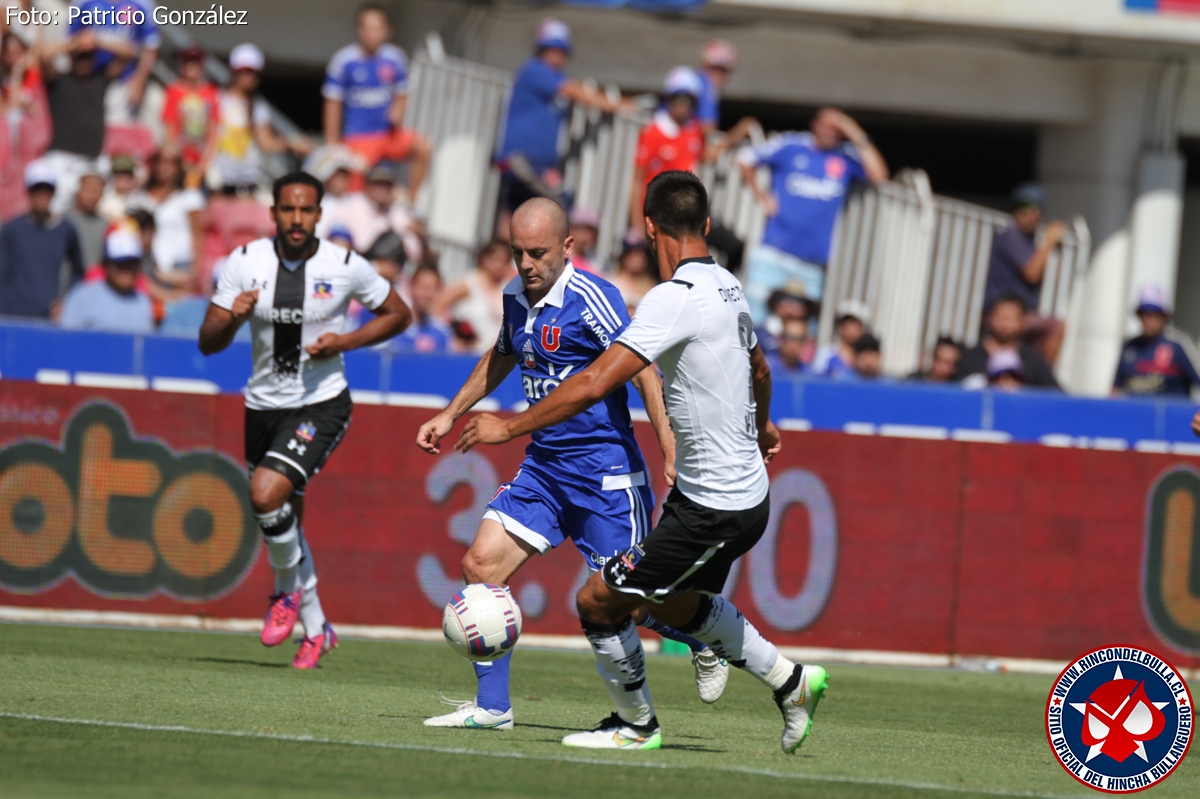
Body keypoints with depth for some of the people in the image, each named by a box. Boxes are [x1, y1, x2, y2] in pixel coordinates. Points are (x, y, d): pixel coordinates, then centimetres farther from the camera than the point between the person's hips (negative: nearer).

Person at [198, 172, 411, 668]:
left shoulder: (345, 267, -10)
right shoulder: (245, 262, -5)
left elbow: (397, 314, 4)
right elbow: (208, 343, -2)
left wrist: (345, 342, -12)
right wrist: (232, 317, -25)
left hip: (321, 404, -4)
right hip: (264, 405, 4)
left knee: (266, 493, -25)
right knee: (283, 523, 13)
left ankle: (288, 590, 1)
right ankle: (315, 628, 30)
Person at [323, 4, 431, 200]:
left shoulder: (394, 59, 2)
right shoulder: (343, 60, -6)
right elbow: (333, 104, 1)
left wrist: (397, 113, -9)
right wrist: (333, 145, 1)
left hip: (389, 132, 2)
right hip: (358, 138, -2)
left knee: (423, 148, -22)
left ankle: (410, 204, -11)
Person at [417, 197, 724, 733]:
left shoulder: (590, 298, -17)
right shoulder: (515, 296, 6)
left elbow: (643, 373, -17)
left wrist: (673, 458, -23)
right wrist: (451, 415, 28)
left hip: (605, 471, -7)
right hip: (543, 464, 7)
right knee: (481, 565, -5)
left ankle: (704, 641, 28)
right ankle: (490, 707, 1)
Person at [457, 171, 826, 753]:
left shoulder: (676, 299, -23)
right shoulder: (727, 287, 5)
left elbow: (595, 384, -28)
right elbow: (758, 368, 26)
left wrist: (510, 426, -18)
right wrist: (762, 426, 48)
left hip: (713, 509, -9)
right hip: (746, 493, 9)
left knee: (598, 601, 0)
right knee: (675, 602, 29)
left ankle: (636, 723, 19)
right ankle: (790, 682, 36)